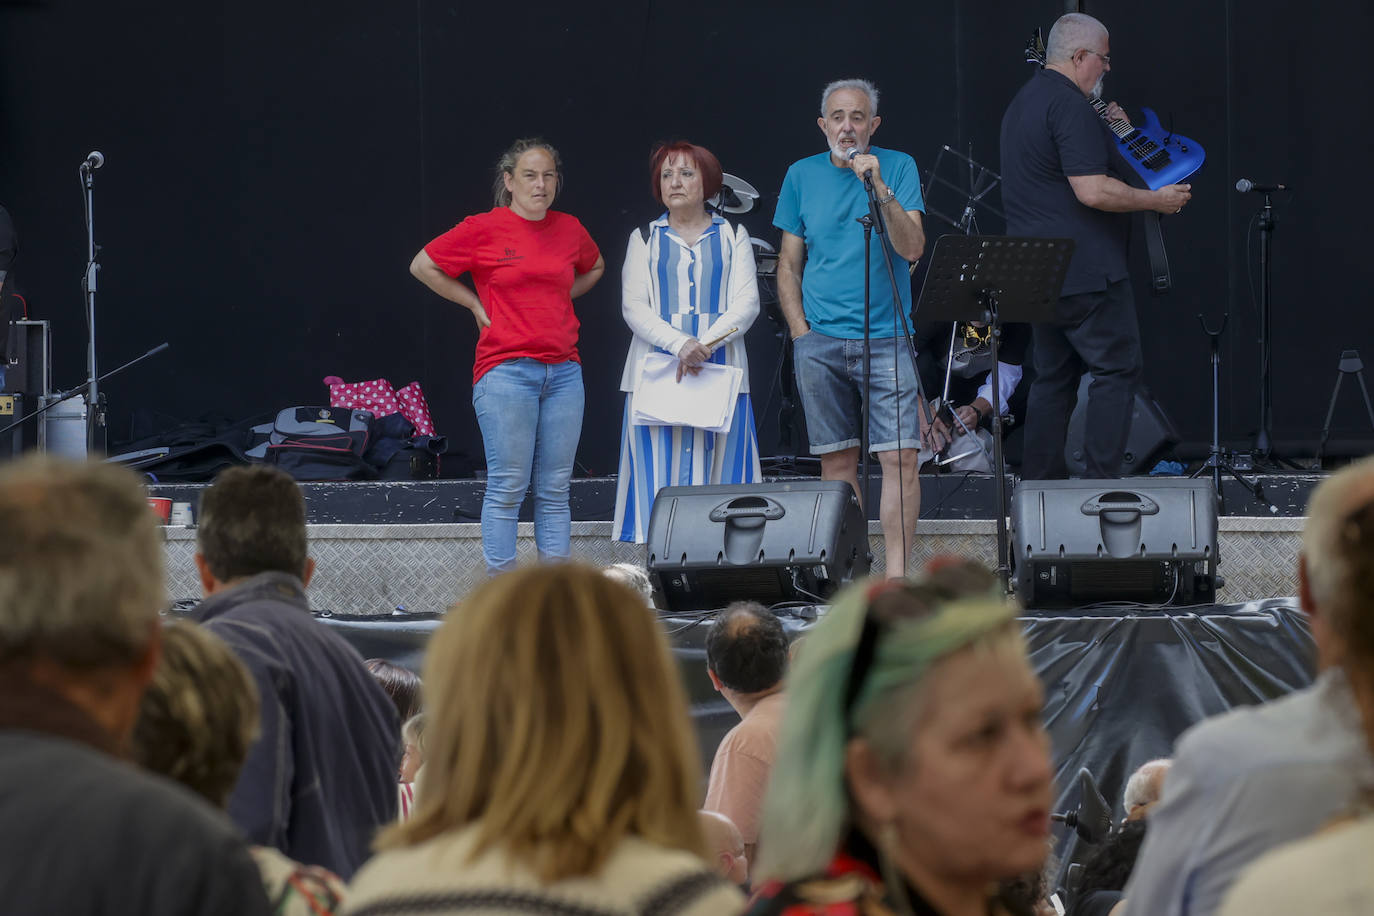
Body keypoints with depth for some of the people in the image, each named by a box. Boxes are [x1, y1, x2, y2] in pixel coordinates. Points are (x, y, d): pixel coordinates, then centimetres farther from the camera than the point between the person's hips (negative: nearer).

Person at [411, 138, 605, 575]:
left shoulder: (569, 230, 10)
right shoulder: (483, 229, -3)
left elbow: (594, 266, 32)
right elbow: (423, 266, 6)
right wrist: (476, 304, 3)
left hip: (563, 370, 5)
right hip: (506, 370, -5)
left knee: (555, 489, 5)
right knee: (507, 487, -5)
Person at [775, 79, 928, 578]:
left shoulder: (898, 167, 2)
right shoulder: (802, 176, 9)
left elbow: (912, 248, -9)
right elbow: (788, 265, 13)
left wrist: (881, 189, -19)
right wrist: (800, 331, 3)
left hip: (886, 336, -2)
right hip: (820, 342, 2)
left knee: (900, 457, -11)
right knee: (837, 461, 4)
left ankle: (895, 571, -9)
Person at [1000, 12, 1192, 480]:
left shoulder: (1023, 103, 17)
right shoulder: (1069, 105, -16)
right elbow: (1092, 191, -23)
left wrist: (1108, 135, 21)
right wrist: (1156, 199, -12)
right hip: (1085, 270, -10)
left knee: (1053, 377, 13)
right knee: (1116, 369, -4)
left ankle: (1038, 483, 11)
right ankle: (1102, 484, -9)